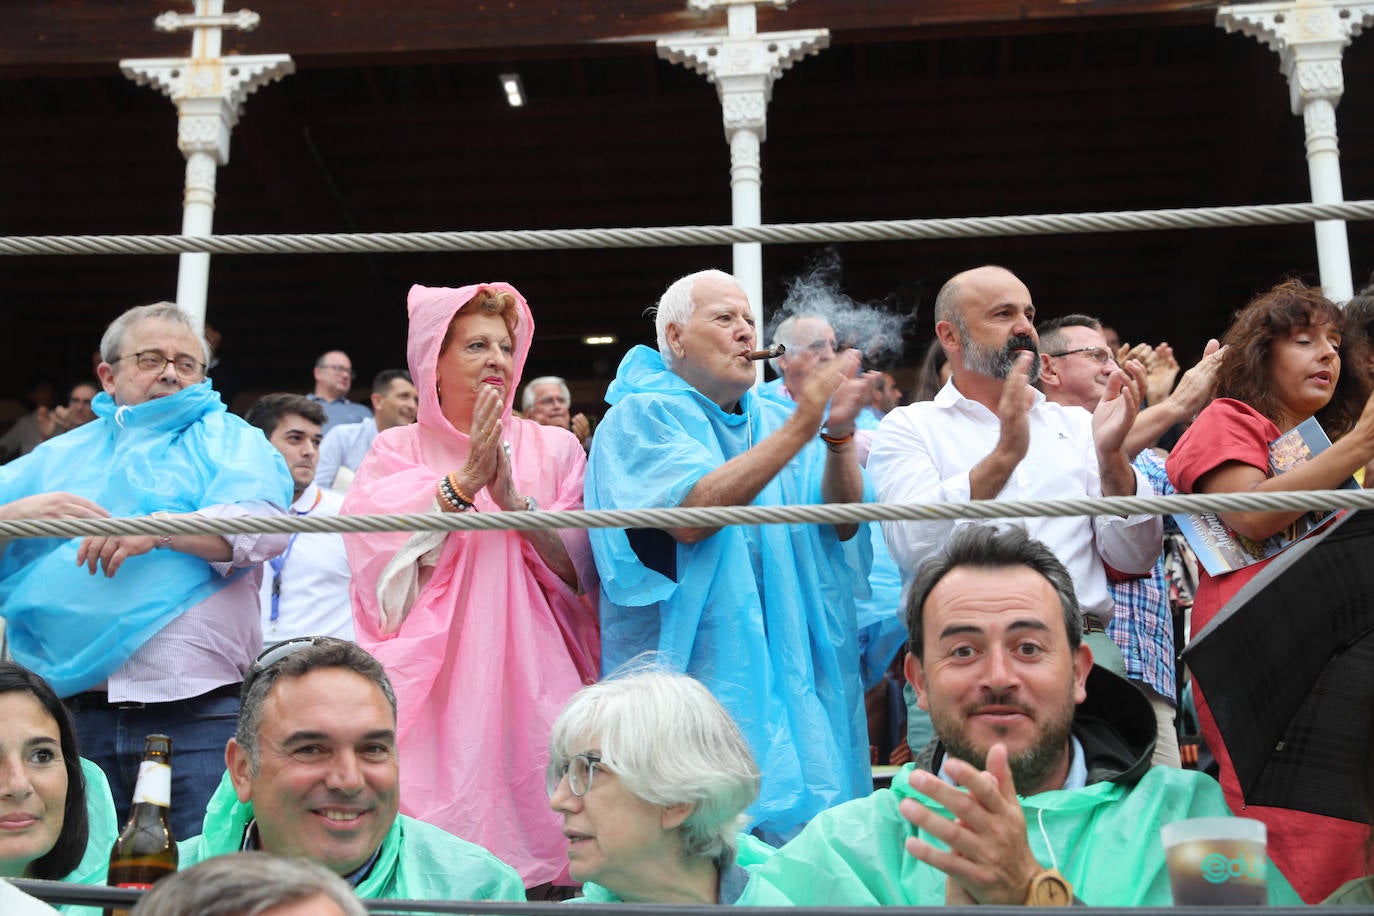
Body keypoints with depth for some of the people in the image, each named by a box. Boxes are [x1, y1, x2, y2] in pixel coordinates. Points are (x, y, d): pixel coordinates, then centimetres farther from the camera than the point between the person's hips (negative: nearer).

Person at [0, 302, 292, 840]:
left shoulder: (228, 440, 12)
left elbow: (266, 527, -7)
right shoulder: (61, 456, 22)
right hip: (72, 714, 3)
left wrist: (159, 529, -18)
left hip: (199, 719, -3)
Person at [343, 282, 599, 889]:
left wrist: (513, 497, -13)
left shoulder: (554, 448, 11)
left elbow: (581, 567, 1)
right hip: (434, 678, -1)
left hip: (529, 676, 1)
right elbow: (373, 549, -7)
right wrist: (464, 481, -13)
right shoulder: (397, 450, 10)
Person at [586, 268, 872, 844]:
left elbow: (842, 523, 3)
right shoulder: (641, 417, -2)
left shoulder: (774, 419, 14)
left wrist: (839, 435, -15)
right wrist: (800, 429, -20)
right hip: (694, 664, -5)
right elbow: (691, 515, -20)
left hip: (790, 670, 5)